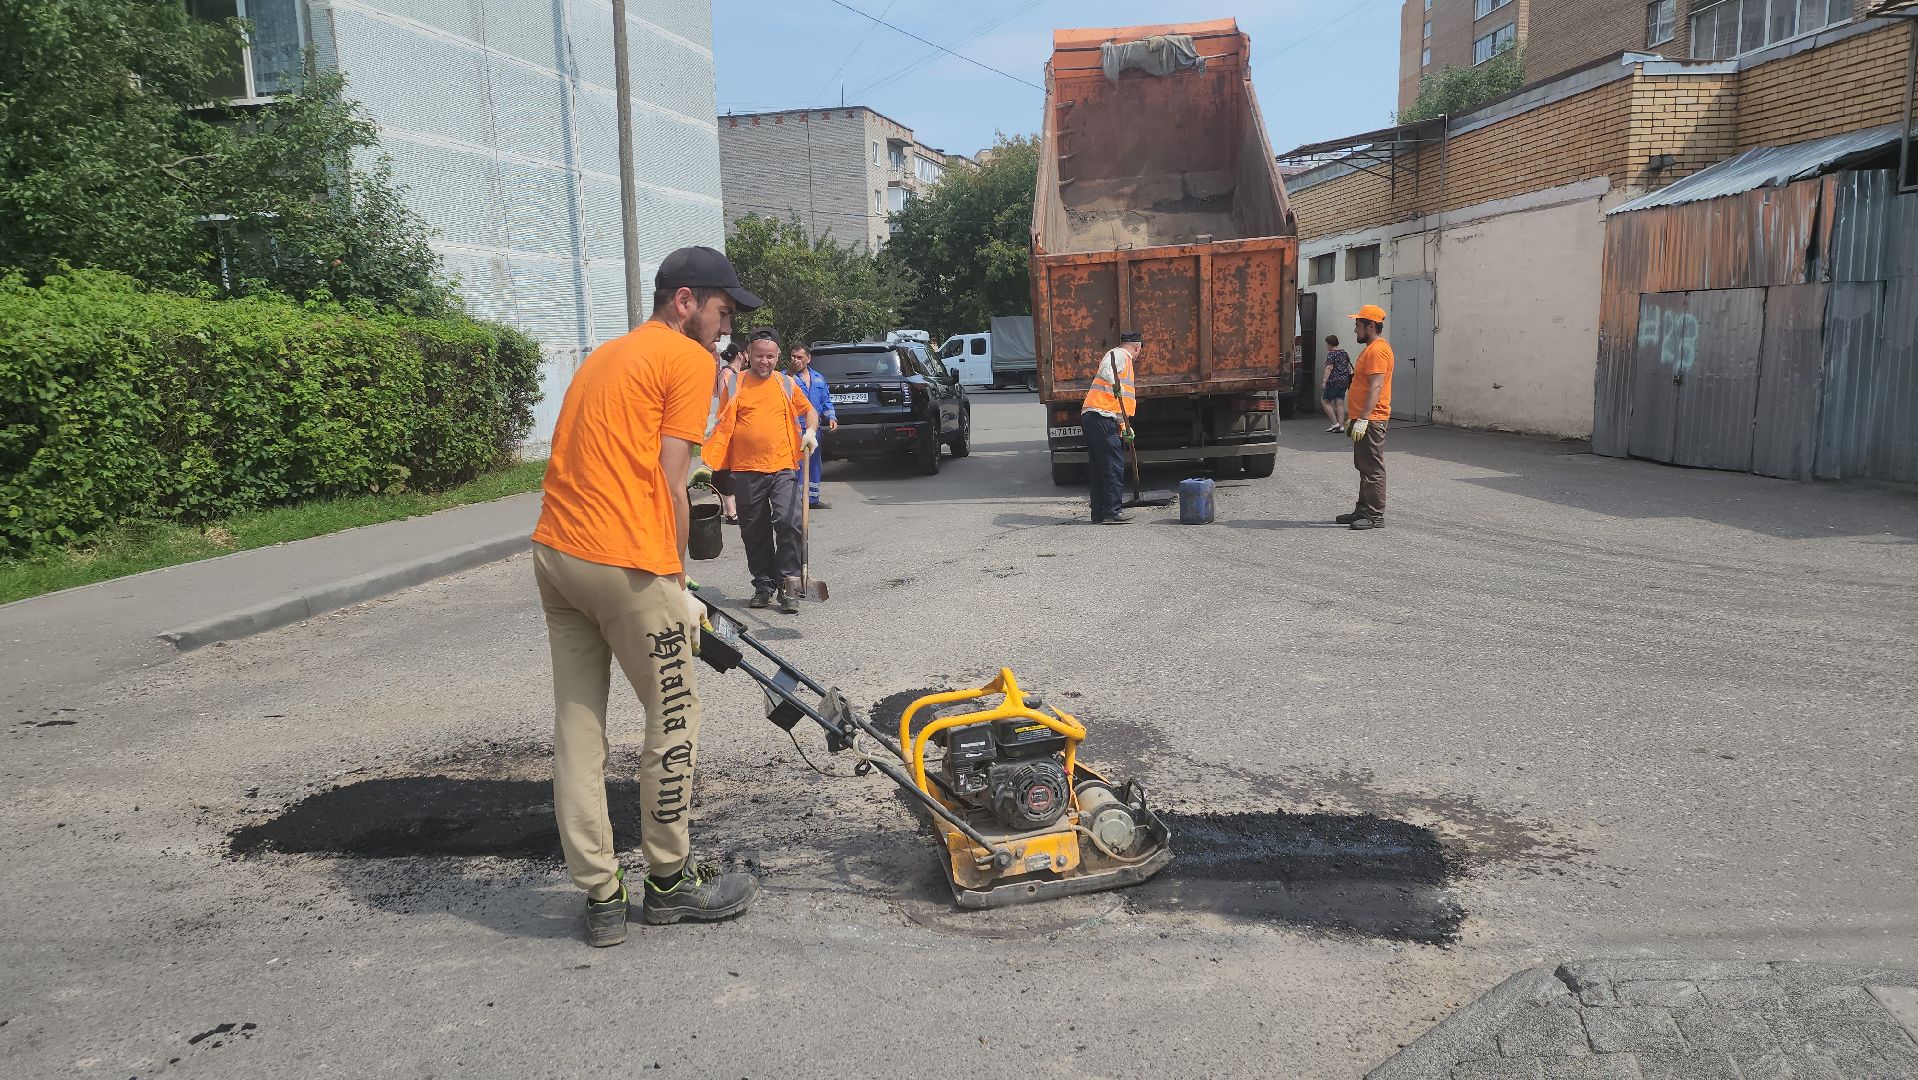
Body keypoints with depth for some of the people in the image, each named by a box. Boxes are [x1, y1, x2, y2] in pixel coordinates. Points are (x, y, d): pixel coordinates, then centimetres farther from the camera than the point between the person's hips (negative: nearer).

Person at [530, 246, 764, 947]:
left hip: (553, 552, 9)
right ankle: (669, 882, 20)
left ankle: (600, 897, 17)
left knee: (577, 727, 10)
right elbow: (669, 483, -7)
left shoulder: (605, 357, 24)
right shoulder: (688, 359, -1)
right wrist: (677, 586, 1)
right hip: (624, 563, -8)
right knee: (674, 720, 7)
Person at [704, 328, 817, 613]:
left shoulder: (787, 383, 9)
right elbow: (722, 425, 9)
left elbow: (809, 411, 21)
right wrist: (715, 464, 3)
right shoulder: (735, 384, 6)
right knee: (755, 533, 8)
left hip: (782, 467, -1)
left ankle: (786, 585, -7)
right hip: (746, 471, 1)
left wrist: (811, 431, 1)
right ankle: (763, 585, 21)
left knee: (788, 523, -15)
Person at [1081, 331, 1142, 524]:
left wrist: (1125, 428, 33)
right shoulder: (1120, 355, 1)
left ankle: (1099, 514, 13)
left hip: (1090, 419, 10)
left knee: (1099, 468, 11)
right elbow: (1105, 370, -23)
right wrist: (1115, 385, -39)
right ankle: (1112, 512, -7)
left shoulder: (1122, 358, 31)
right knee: (1113, 466, -8)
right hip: (1102, 419, -10)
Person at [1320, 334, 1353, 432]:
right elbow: (1349, 367, 17)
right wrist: (1349, 378, 26)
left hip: (1334, 381, -8)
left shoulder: (1331, 354, -10)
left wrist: (1324, 381, -23)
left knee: (1325, 401, 1)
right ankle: (1341, 426, 3)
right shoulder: (1344, 353, 13)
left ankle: (1335, 423, -6)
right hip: (1344, 381, 8)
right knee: (1340, 404, 8)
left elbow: (1329, 368, -19)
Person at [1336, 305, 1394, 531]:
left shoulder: (1378, 350, -15)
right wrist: (1352, 417, 24)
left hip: (1371, 421, -11)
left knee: (1373, 468, -7)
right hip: (1363, 419, 11)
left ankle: (1375, 516, -4)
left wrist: (1362, 419, -27)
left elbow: (1375, 388, -23)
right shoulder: (1371, 349, 19)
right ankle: (1363, 510, 23)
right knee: (1365, 468, 16)